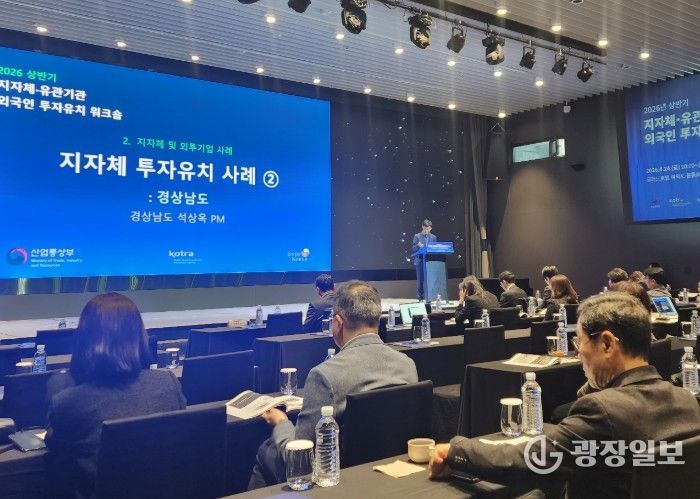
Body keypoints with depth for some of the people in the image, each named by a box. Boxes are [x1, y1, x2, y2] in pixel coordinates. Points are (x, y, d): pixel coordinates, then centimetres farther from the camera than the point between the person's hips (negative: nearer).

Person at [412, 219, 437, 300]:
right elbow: (413, 249, 0)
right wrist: (418, 246, -20)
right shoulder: (417, 236, 5)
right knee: (420, 279, -2)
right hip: (420, 261, -2)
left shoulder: (433, 237, 13)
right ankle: (420, 297, 4)